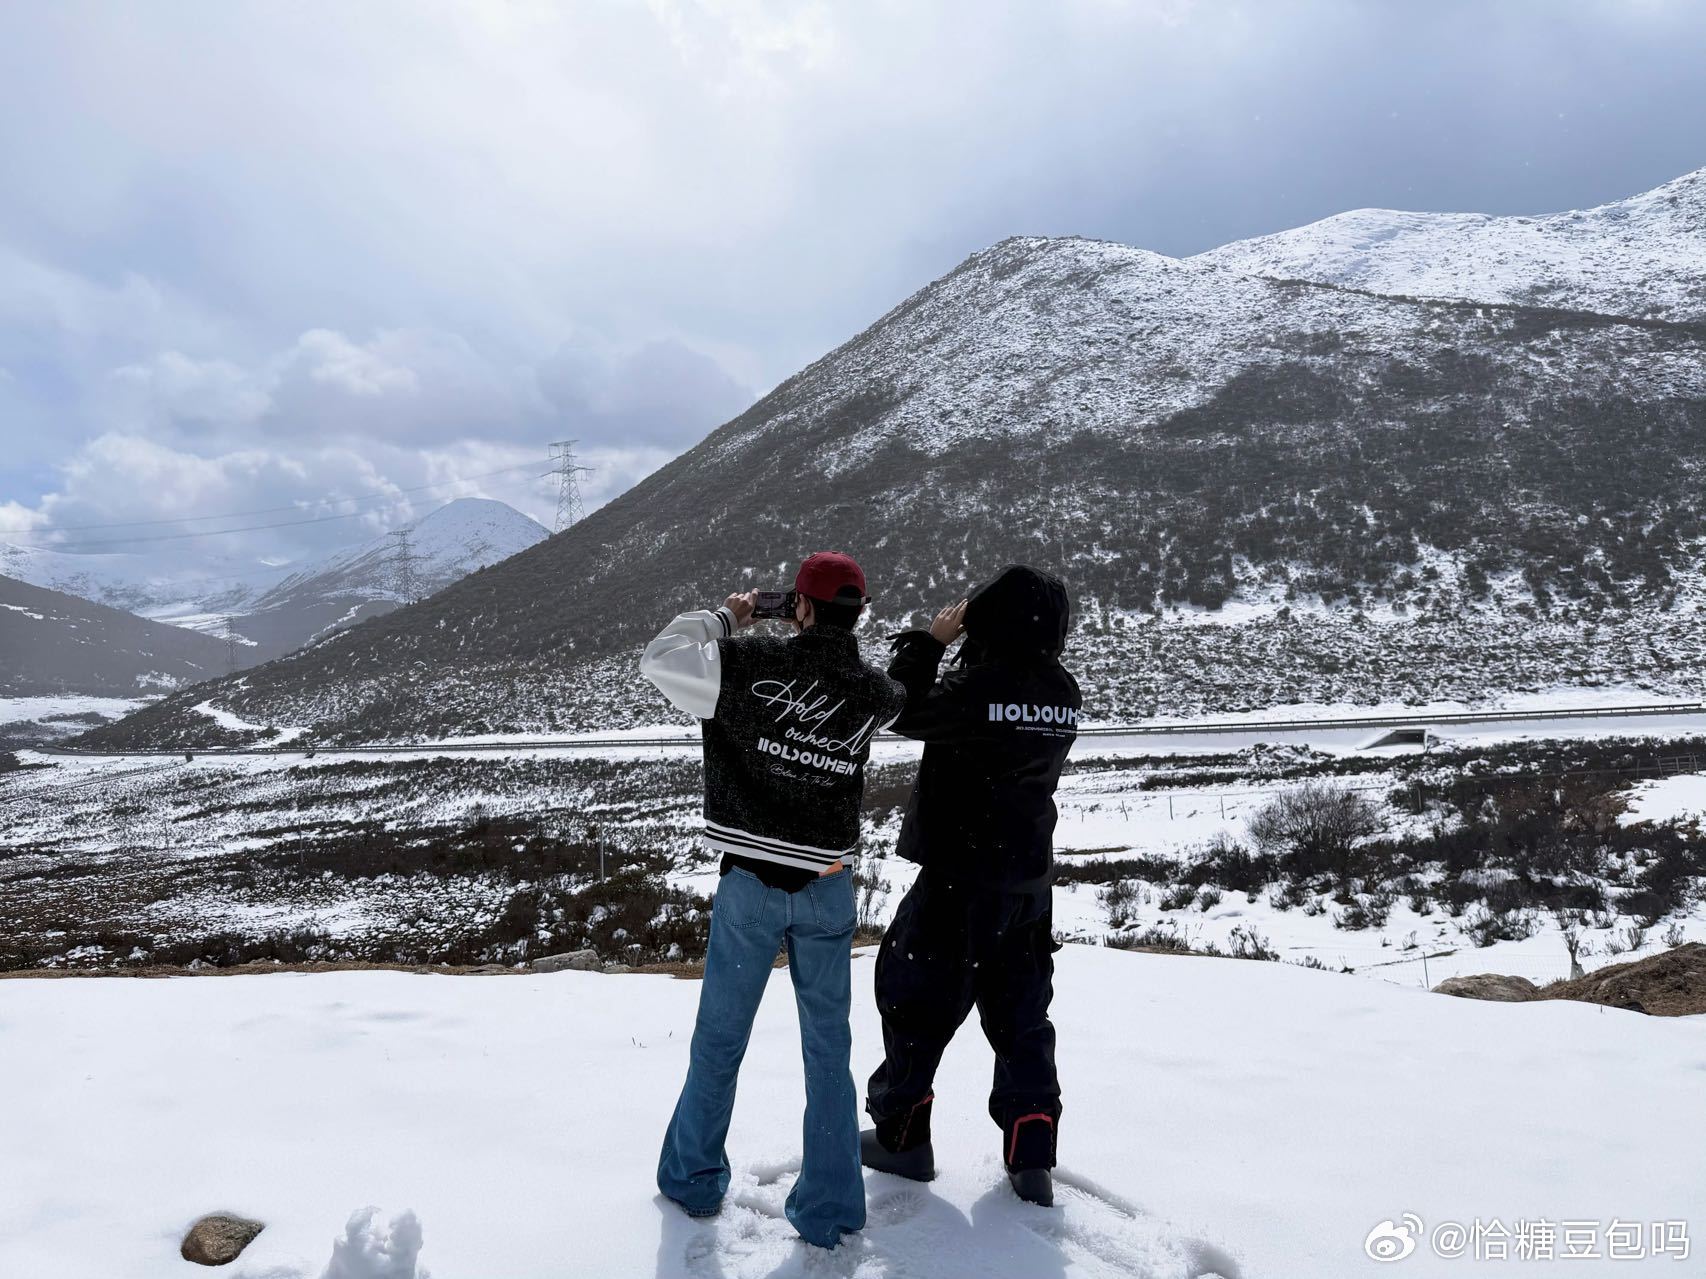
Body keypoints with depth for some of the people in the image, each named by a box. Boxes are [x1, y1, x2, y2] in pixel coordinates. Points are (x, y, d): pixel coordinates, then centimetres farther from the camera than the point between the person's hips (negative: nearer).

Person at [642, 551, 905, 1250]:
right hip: (828, 890, 2)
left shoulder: (751, 664, -16)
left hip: (751, 884, -1)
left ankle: (693, 1180, 34)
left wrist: (723, 618, 4)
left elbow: (658, 657, -8)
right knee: (828, 1047, 13)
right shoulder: (873, 694, -5)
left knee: (719, 1040, 17)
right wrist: (845, 628, 12)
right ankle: (830, 1210, 20)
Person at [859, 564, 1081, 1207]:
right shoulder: (1063, 694, -1)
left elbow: (905, 712, -8)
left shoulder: (976, 686, -22)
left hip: (960, 876, -6)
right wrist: (953, 648, 2)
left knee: (916, 995, 12)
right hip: (1030, 878, 6)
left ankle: (901, 1135, 23)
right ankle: (1032, 1158, 19)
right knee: (1021, 1014, 16)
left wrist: (930, 640, -2)